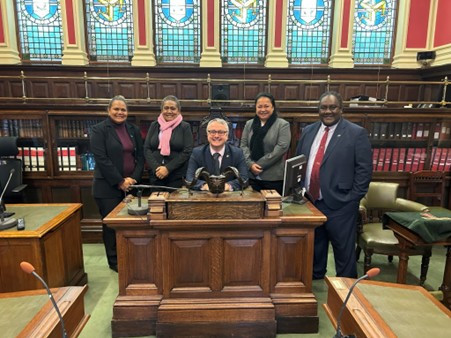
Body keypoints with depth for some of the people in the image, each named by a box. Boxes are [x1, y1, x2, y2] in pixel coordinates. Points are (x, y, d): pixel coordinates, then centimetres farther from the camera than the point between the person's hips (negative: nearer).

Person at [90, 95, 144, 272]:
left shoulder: (133, 130, 11)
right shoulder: (99, 130, -4)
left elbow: (140, 156, 8)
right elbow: (101, 159, -12)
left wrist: (133, 179, -6)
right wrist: (120, 182, -14)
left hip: (131, 184, 4)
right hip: (108, 186, -4)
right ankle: (114, 262, 20)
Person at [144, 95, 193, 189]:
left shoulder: (185, 127, 2)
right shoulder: (154, 125, 11)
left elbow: (187, 151, -6)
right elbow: (146, 149, 5)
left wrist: (168, 168, -13)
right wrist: (156, 168, -10)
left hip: (177, 176, -2)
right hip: (155, 175, 3)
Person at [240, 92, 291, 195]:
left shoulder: (283, 125, -2)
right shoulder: (249, 124, 12)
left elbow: (281, 148, -12)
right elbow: (243, 146, 6)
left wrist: (259, 165, -14)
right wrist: (250, 164, -12)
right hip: (251, 176, 4)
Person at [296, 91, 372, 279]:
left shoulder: (356, 133, -6)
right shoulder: (308, 131, 9)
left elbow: (364, 169, -8)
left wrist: (353, 198, -12)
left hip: (339, 204, -5)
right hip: (310, 201, 5)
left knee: (344, 251, 9)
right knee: (314, 247, 20)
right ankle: (314, 280, 40)